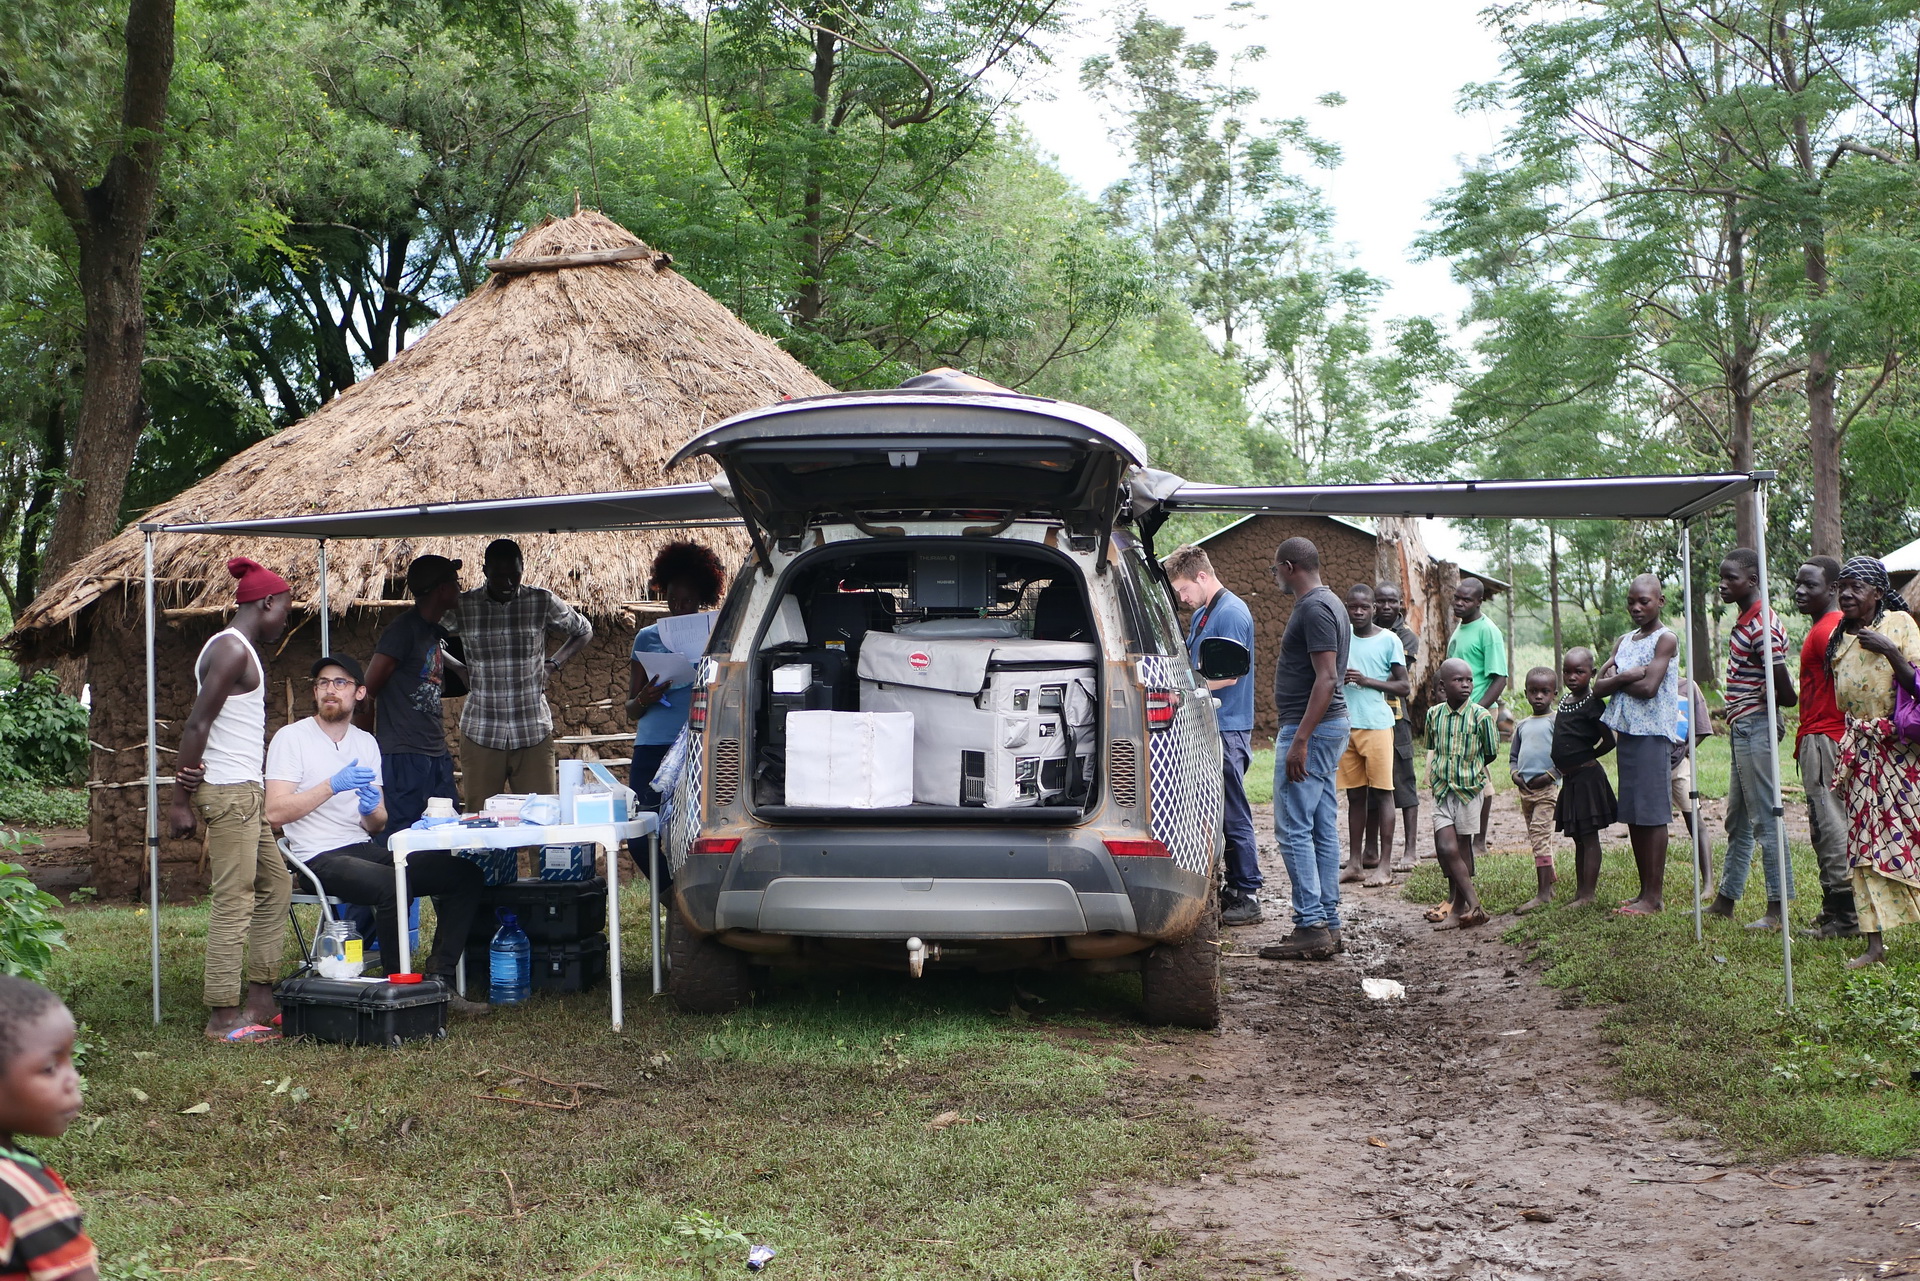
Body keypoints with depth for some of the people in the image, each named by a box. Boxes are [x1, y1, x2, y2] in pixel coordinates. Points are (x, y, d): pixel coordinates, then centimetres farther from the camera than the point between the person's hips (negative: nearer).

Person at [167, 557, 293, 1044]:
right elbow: (197, 724, -17)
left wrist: (186, 792, 4)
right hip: (229, 790, -11)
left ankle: (259, 999, 17)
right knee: (233, 898, -9)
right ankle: (223, 1017, -7)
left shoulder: (238, 649, 19)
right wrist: (180, 801, -18)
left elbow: (200, 723, 15)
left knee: (275, 885, 14)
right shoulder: (232, 649, -12)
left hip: (247, 790, 11)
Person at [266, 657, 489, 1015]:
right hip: (319, 859, -7)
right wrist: (333, 785, -19)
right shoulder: (291, 738, -1)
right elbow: (275, 813, -13)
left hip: (365, 850, 7)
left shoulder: (366, 743, 17)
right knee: (392, 885, -36)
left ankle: (437, 982, -8)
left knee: (464, 875, -10)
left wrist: (373, 810, -7)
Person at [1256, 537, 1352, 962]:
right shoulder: (1329, 604, 17)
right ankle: (1329, 923, 13)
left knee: (1294, 829, -10)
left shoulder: (1314, 609, -15)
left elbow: (1326, 678, -23)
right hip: (1327, 726, 11)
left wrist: (1299, 739, -25)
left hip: (1310, 727, -11)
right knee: (1322, 829, 10)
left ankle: (1311, 927, -11)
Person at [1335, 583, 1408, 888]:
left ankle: (1384, 864, -2)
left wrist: (1367, 681, -12)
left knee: (1381, 792, -3)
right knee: (1355, 794, 7)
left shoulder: (1389, 640, -1)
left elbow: (1404, 687, 0)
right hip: (1346, 724, 4)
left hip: (1377, 723, -4)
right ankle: (1356, 861, 12)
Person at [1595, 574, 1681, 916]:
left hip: (1653, 734, -8)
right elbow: (1599, 686, 6)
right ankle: (1645, 890, 15)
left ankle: (1655, 895, -3)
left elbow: (1649, 687, -17)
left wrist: (1616, 681, -3)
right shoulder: (1624, 642, 16)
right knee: (1632, 816, 9)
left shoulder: (1666, 639, -6)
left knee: (1652, 814, -6)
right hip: (1626, 731, 8)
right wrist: (1628, 676, -11)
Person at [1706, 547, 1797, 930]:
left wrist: (1762, 702, -1)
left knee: (1764, 819, -6)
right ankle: (1725, 899, 25)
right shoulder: (1744, 623, 13)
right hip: (1741, 728, 11)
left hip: (1754, 727, -11)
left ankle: (1778, 907, -1)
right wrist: (1733, 710, 8)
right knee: (1737, 820, 16)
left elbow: (1785, 693, -20)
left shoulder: (1762, 626, -18)